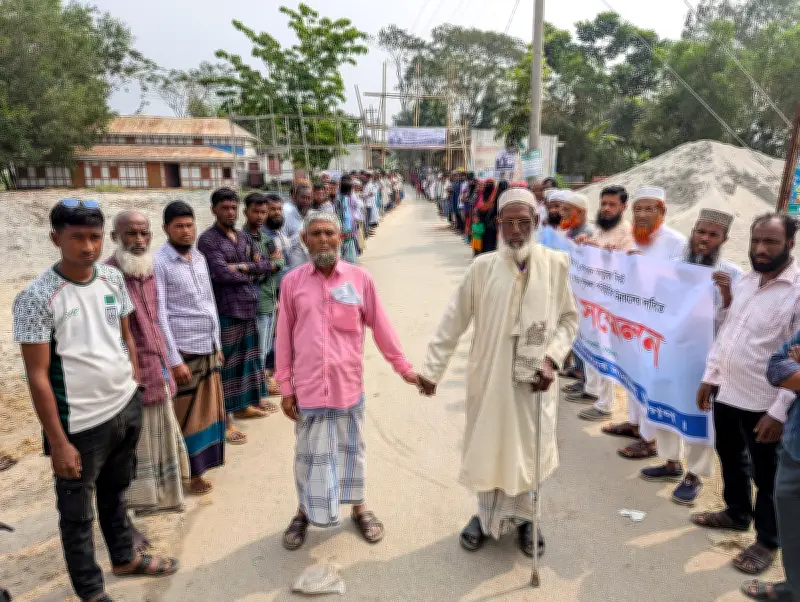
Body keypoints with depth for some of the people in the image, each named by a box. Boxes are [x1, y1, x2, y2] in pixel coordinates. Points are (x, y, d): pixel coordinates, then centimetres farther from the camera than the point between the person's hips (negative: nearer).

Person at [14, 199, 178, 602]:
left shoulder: (113, 278, -1)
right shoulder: (36, 297, -18)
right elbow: (37, 376, -15)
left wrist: (135, 385, 11)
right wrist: (58, 442, -14)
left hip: (127, 408, 6)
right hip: (81, 424, -5)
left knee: (115, 492, 26)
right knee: (77, 511, 14)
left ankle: (125, 557, 47)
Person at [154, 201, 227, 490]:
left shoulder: (200, 258, 10)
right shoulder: (159, 263, -12)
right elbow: (159, 315, -15)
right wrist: (174, 360, -17)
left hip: (209, 348, 7)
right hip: (184, 351, -7)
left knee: (210, 408, 16)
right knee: (187, 414, 5)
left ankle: (207, 460, 31)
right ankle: (189, 472, 19)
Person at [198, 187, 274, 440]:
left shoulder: (244, 237, 14)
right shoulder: (208, 240, -8)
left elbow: (267, 265, 9)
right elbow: (222, 274, -20)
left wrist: (244, 267, -9)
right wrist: (252, 272, -5)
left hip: (249, 307, 7)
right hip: (226, 310, -7)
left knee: (247, 358, 17)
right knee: (226, 363, -1)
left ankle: (243, 405, 32)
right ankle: (225, 418, 7)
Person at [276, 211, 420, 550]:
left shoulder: (360, 278, -3)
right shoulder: (292, 282, -2)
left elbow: (380, 326, 2)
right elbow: (284, 336, 1)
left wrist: (403, 367, 3)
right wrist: (285, 386, 1)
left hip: (348, 383, 0)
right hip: (308, 385, 0)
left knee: (351, 448, 16)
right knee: (309, 453, 14)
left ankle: (358, 507, 37)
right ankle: (305, 511, 36)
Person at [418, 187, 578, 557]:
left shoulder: (556, 264, -5)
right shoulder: (482, 267, -7)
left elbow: (570, 319, 4)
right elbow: (452, 322, -3)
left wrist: (552, 357, -11)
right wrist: (431, 369, -4)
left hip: (533, 378, 1)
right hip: (489, 376, 0)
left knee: (528, 450, 12)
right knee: (486, 447, 13)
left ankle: (523, 516, 37)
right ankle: (486, 514, 36)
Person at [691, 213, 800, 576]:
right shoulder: (745, 281, 5)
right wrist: (710, 376, 11)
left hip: (763, 404, -7)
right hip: (726, 393, 7)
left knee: (766, 475, 10)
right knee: (729, 457, 23)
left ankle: (767, 542, 30)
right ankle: (737, 513, 46)